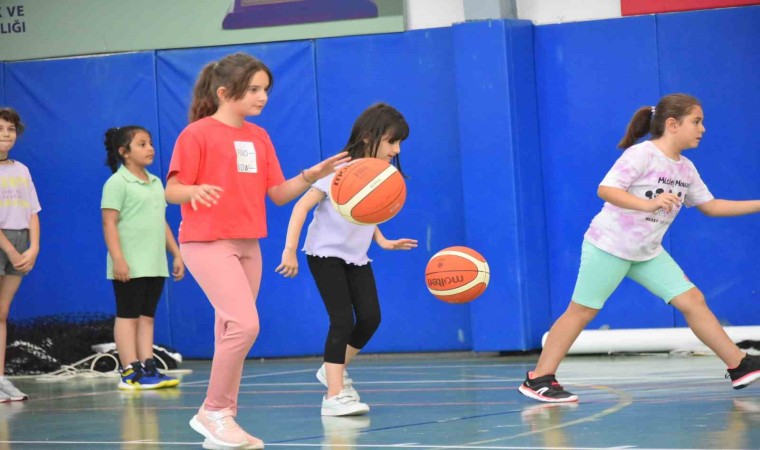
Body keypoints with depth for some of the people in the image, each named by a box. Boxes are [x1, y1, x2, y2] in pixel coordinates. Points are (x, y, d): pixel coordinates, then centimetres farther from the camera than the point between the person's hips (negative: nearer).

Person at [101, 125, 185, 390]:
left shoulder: (156, 183, 16)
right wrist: (118, 259, -20)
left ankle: (148, 368, 8)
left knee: (147, 317, 7)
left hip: (155, 266, 7)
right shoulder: (117, 183, -7)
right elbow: (109, 223, -12)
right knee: (128, 317, -3)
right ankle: (130, 373, -4)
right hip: (130, 266, -7)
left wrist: (176, 254, 16)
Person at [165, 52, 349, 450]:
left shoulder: (259, 138, 11)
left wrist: (311, 176, -5)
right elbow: (172, 191, -11)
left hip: (248, 246, 7)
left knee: (231, 333, 10)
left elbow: (278, 194, 11)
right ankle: (213, 411, -6)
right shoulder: (197, 134, -8)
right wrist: (196, 191, -32)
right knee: (245, 324, -20)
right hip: (207, 243, -7)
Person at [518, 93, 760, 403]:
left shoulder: (686, 169, 6)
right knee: (581, 311, -4)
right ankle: (538, 379, 2)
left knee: (693, 301, 1)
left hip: (648, 253, 7)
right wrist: (648, 204, -41)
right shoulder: (641, 155, -18)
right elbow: (605, 190, -27)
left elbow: (710, 206, 17)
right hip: (608, 246, -7)